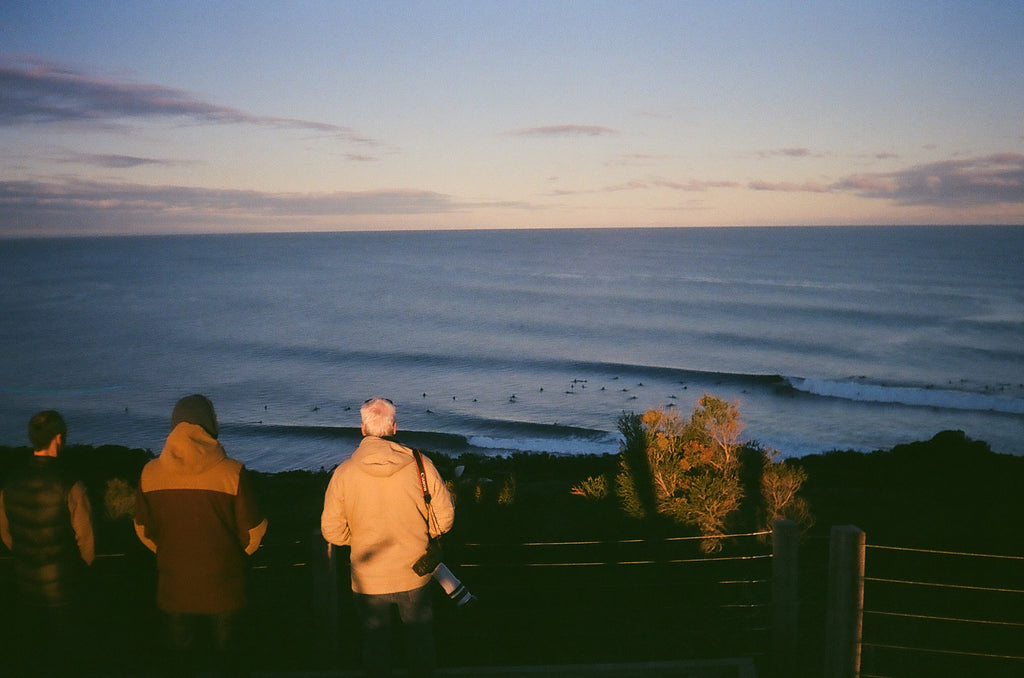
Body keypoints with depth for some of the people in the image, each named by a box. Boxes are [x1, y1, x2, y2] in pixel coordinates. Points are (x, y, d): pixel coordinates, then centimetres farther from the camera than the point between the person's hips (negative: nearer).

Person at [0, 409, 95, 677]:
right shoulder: (69, 485, -22)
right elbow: (85, 537, -15)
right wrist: (82, 565, 6)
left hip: (25, 585, 5)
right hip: (63, 586, -5)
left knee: (27, 652, 20)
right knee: (66, 653, 12)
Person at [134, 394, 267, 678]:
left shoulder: (150, 473, -8)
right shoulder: (231, 472, -17)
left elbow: (144, 531, 4)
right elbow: (253, 533, -10)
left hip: (173, 588, 2)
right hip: (223, 589, -2)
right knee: (229, 654, 16)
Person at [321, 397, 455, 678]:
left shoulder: (343, 472, -13)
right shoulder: (420, 465, -14)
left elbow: (332, 531, -8)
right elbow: (445, 517, -7)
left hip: (368, 581, 0)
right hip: (415, 577, 0)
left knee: (375, 643, 20)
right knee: (420, 640, 21)